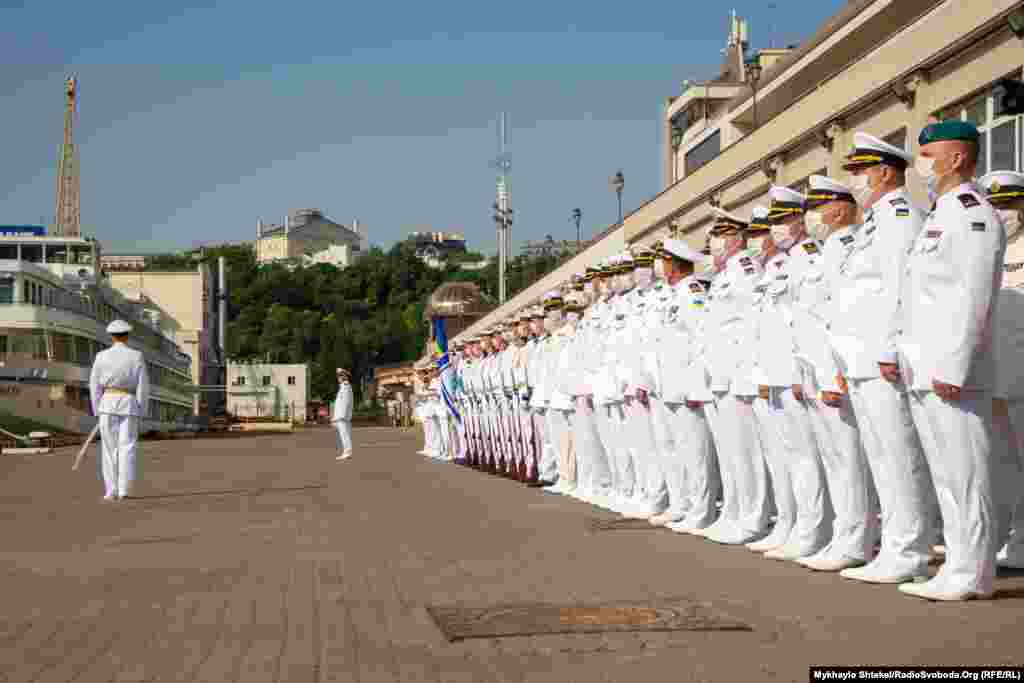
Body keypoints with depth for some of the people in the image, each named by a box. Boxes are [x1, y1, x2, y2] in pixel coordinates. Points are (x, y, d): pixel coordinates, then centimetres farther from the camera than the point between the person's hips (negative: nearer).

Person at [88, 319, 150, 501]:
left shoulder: (101, 356, 1)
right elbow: (143, 386, -5)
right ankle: (123, 490, -8)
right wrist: (142, 412, 1)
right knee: (127, 448, 1)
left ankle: (111, 491, 3)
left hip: (108, 403, 1)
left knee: (109, 449, 5)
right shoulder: (137, 356, -2)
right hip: (128, 405, -1)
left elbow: (95, 385, 2)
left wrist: (97, 411, 8)